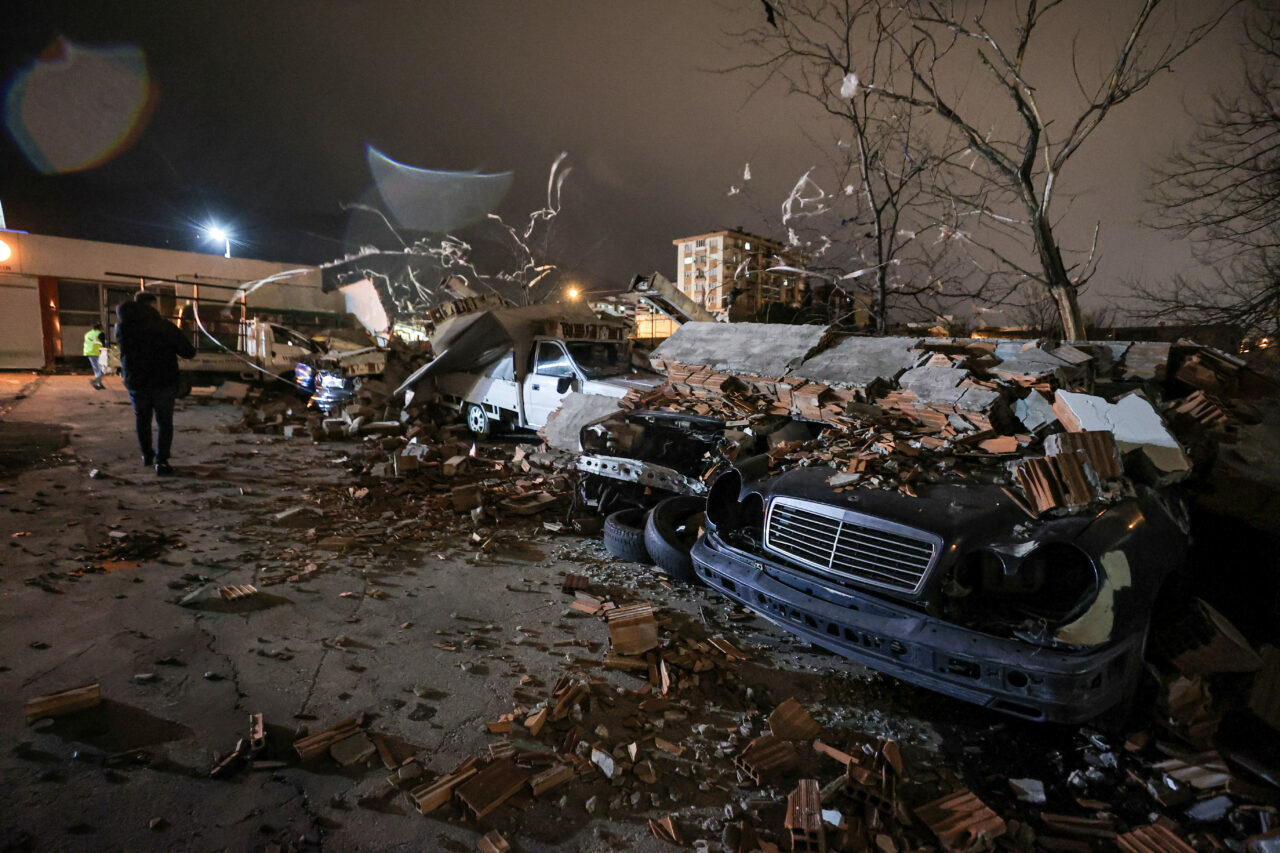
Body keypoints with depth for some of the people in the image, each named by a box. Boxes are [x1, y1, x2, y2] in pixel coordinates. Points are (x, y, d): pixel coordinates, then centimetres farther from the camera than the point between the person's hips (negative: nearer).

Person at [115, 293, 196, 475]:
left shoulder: (121, 328, -1)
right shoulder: (165, 326, -13)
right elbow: (189, 351, -13)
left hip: (135, 383, 3)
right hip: (164, 383, -3)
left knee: (141, 418, 22)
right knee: (164, 421, 7)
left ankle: (147, 455, 32)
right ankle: (161, 460, 0)